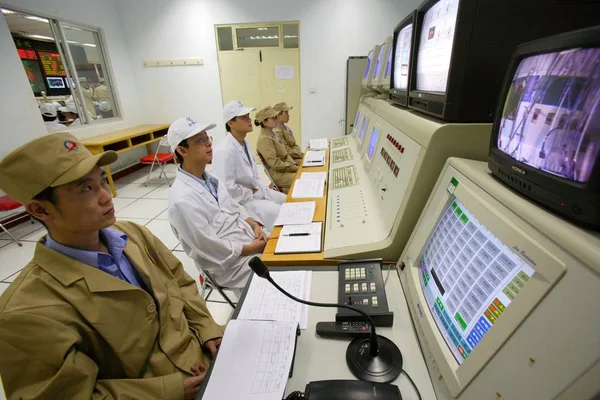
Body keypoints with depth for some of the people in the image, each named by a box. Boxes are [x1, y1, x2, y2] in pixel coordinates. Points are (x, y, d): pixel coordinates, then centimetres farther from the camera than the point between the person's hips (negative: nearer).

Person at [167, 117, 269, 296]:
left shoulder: (209, 178, 3)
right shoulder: (183, 199, -24)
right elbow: (212, 248, -23)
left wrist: (254, 225, -4)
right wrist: (251, 248, -14)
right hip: (232, 263, -8)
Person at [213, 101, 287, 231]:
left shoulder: (244, 143, 7)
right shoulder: (225, 151, -24)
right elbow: (227, 188, -29)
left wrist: (261, 188, 2)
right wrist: (251, 193, -17)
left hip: (257, 191, 10)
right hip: (242, 201, -9)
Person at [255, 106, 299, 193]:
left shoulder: (272, 134, 11)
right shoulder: (264, 139, -17)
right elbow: (275, 163, -21)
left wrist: (295, 165, 2)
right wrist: (295, 168, -16)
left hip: (286, 168, 9)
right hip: (279, 174, -9)